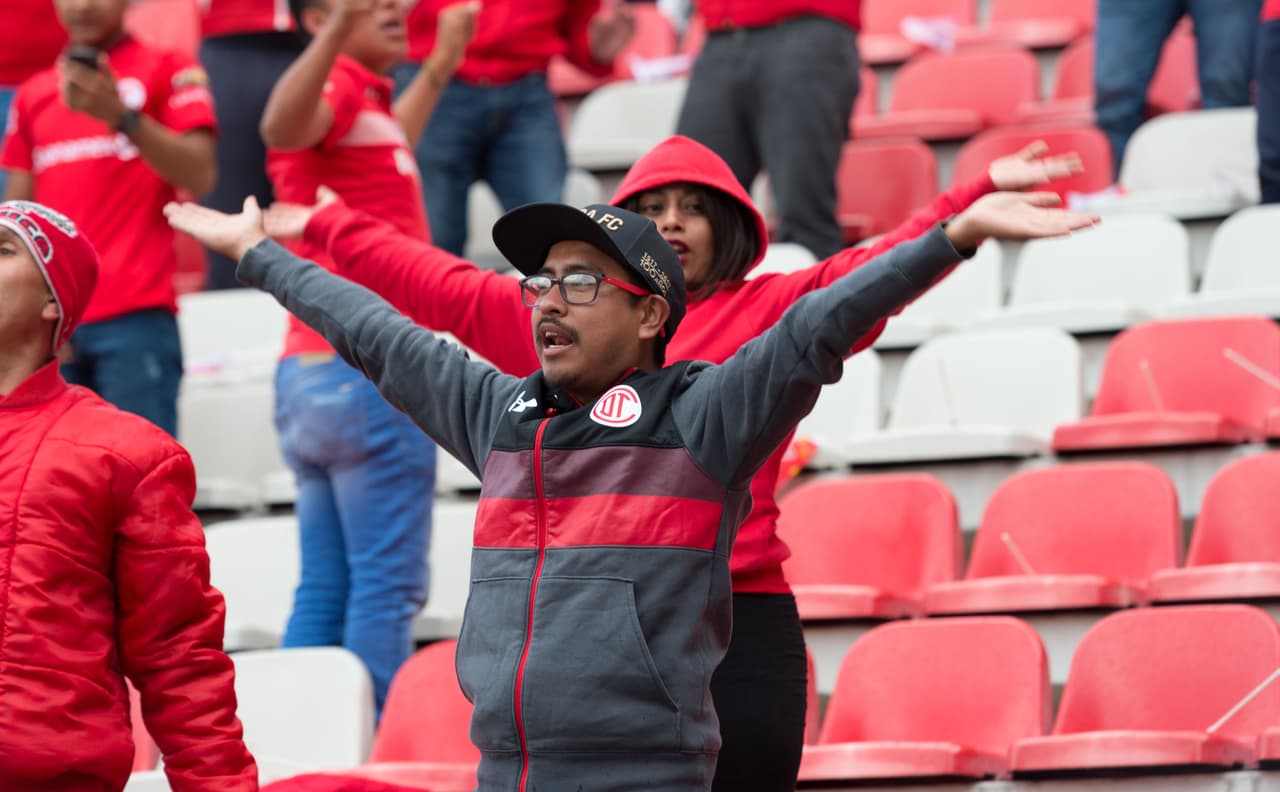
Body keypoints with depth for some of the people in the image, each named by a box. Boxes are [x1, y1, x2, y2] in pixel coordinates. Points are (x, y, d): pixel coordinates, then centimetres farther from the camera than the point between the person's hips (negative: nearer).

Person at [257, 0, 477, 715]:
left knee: (326, 591, 8)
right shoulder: (338, 87, -11)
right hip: (369, 371, -10)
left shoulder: (364, 97, 19)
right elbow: (282, 126, -37)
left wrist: (441, 66, 52)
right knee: (387, 585, -10)